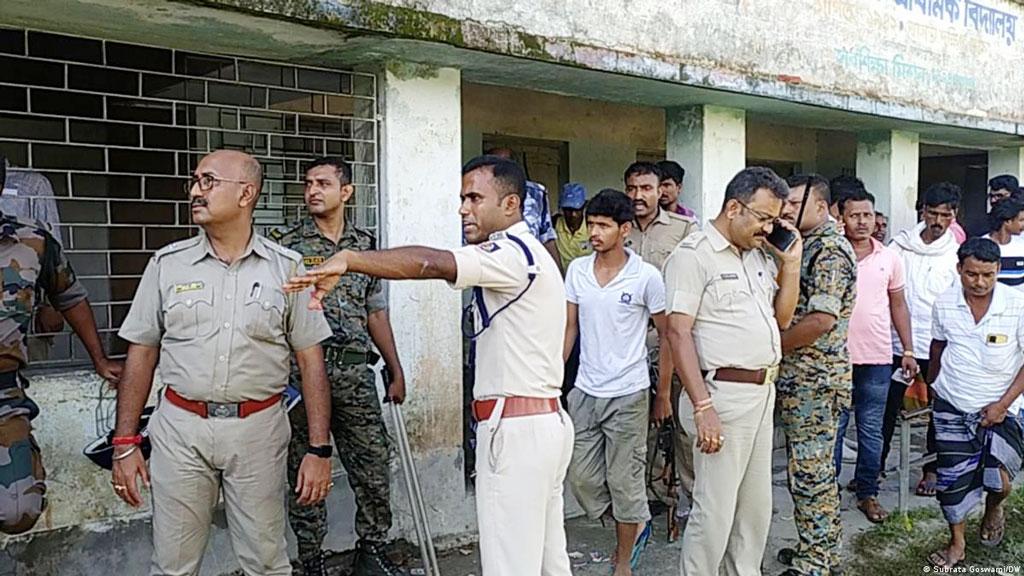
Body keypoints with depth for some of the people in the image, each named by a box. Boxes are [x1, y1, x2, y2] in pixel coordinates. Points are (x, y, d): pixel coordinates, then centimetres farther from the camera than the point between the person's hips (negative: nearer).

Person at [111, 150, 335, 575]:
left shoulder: (286, 268, 0)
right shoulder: (168, 264, 4)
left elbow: (310, 361, 0)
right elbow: (141, 353, 7)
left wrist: (319, 448, -4)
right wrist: (125, 443, 3)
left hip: (258, 431, -1)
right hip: (180, 429, 1)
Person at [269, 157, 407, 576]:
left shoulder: (365, 245, 11)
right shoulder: (284, 244, 1)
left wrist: (396, 372, 14)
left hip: (356, 373, 3)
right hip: (302, 372, -3)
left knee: (374, 470, 6)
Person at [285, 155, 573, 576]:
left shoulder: (513, 254, -14)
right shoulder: (526, 254, 19)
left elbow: (430, 263, -31)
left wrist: (347, 259, -36)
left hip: (515, 429, -11)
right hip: (546, 420, 11)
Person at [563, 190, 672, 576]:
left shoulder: (646, 277, -10)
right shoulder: (577, 271, 2)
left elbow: (668, 336, -2)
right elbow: (569, 328, 10)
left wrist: (664, 394, 0)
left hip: (628, 395, -4)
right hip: (584, 392, 5)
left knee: (624, 481, 5)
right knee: (581, 478, 9)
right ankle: (636, 525, 34)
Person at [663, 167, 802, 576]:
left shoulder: (759, 256, 15)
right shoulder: (693, 255, -10)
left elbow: (782, 318, 19)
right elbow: (678, 333, -16)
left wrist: (791, 263, 8)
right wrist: (703, 407, -22)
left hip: (763, 393, 9)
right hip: (723, 394, -8)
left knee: (757, 507, 16)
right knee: (715, 511, -3)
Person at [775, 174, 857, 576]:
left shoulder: (830, 250, -16)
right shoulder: (804, 245, 14)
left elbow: (820, 320, -23)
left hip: (814, 380, -10)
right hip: (799, 378, 10)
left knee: (810, 474, -1)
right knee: (815, 471, 17)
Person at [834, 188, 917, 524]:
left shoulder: (889, 258, 6)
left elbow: (898, 306, 12)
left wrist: (908, 350, 9)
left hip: (877, 360, 3)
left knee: (871, 430, 10)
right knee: (833, 428, 7)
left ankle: (867, 492, 22)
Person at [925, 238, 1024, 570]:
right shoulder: (944, 304, -8)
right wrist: (932, 383, 23)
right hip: (953, 405, 2)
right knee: (952, 479, 6)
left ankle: (994, 509, 26)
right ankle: (957, 543, 28)